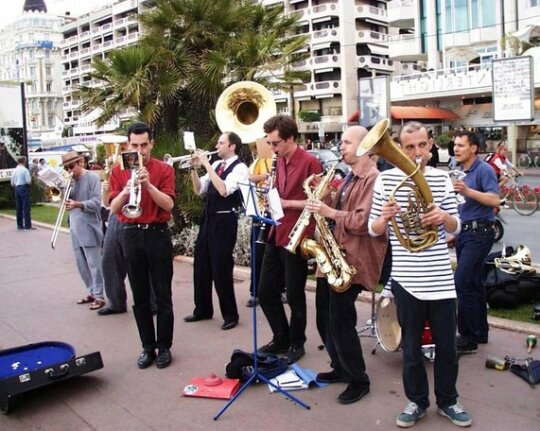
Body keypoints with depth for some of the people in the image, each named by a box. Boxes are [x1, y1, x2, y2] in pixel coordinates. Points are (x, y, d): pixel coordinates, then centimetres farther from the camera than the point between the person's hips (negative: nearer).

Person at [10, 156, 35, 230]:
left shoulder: (14, 171, 9)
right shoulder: (25, 170, -9)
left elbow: (12, 184, 11)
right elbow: (28, 181, -16)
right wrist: (30, 180, 5)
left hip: (17, 189, 6)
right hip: (24, 188, -6)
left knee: (19, 208, 11)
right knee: (26, 208, -5)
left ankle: (19, 225, 16)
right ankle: (28, 226, -6)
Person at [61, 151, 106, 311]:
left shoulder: (92, 177, -7)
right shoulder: (71, 181, 14)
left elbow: (96, 202, -15)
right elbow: (67, 201, 10)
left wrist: (78, 204, -28)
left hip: (89, 227, -7)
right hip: (75, 227, 7)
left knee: (94, 263, -5)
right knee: (81, 265, 12)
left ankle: (99, 296, 2)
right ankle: (92, 292, 25)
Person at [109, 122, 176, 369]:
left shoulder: (164, 169, 0)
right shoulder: (118, 171, 6)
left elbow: (169, 204, -11)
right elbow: (113, 208, -2)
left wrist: (148, 184, -24)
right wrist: (126, 190, -21)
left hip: (158, 235, -2)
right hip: (132, 236, 2)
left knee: (163, 296, 3)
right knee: (140, 297, 8)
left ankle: (164, 347, 14)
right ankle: (148, 347, 18)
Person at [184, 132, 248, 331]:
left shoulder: (239, 168, -10)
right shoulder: (216, 164, 11)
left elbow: (224, 190, -25)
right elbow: (199, 190, 14)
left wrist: (207, 165, -20)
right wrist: (194, 168, 0)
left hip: (224, 221, -8)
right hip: (208, 219, 8)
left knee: (221, 268, -3)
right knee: (200, 264, 13)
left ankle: (230, 315, 11)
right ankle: (202, 309, 28)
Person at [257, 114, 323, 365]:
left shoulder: (309, 162, -13)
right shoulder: (280, 161, 10)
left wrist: (286, 203, -19)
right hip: (276, 234, 8)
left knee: (294, 295, 5)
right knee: (266, 291, 12)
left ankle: (296, 344, 23)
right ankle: (281, 339, 30)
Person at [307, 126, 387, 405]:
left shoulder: (372, 179, -14)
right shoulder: (349, 178, 19)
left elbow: (363, 221, -23)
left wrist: (330, 212, -20)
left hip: (353, 261, -10)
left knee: (340, 322, -6)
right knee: (324, 318, 15)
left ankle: (358, 380, 10)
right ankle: (340, 367, 32)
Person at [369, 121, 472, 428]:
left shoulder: (442, 179, 2)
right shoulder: (385, 179, -3)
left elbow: (456, 228, 6)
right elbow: (373, 230, 0)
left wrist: (443, 217, -16)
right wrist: (385, 217, -22)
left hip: (441, 279, 2)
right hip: (405, 279, -1)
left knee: (447, 346, 13)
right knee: (411, 347, 13)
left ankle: (448, 400, 33)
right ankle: (417, 401, 31)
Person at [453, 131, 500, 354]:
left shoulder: (483, 170, -9)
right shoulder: (460, 172, 16)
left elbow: (494, 200, -22)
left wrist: (467, 191, -31)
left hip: (479, 233, -9)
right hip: (463, 232, 9)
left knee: (462, 283, -14)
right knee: (473, 283, 14)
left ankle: (469, 338, -6)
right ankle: (480, 332, 24)